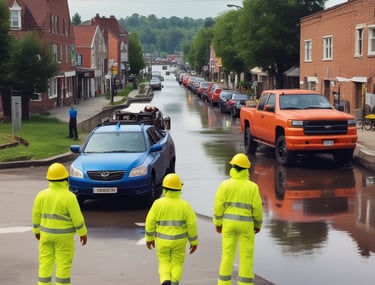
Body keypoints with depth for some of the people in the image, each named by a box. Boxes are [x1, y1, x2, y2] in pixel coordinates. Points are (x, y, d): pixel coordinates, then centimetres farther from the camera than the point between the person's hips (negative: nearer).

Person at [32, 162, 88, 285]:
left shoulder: (41, 195, -5)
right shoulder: (69, 196, -17)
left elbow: (36, 214, 3)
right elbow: (77, 217, -14)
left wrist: (37, 230, 18)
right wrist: (83, 233, -2)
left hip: (46, 233, 4)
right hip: (64, 236, -4)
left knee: (45, 263, 10)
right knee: (63, 264, 5)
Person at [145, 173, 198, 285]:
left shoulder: (158, 203, -12)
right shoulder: (184, 205, -11)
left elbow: (150, 222, -7)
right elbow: (191, 225, -9)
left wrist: (149, 238, 6)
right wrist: (194, 242, 2)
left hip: (162, 240, 0)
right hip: (179, 240, 0)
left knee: (164, 263, 13)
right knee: (177, 264, 15)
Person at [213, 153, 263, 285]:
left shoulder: (225, 185, -6)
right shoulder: (252, 187, -8)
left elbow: (219, 206, -7)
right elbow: (257, 208, -7)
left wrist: (218, 223, 6)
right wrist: (258, 224, 8)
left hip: (228, 224, 2)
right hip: (245, 225, -2)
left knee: (227, 255, 9)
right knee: (246, 257, 5)